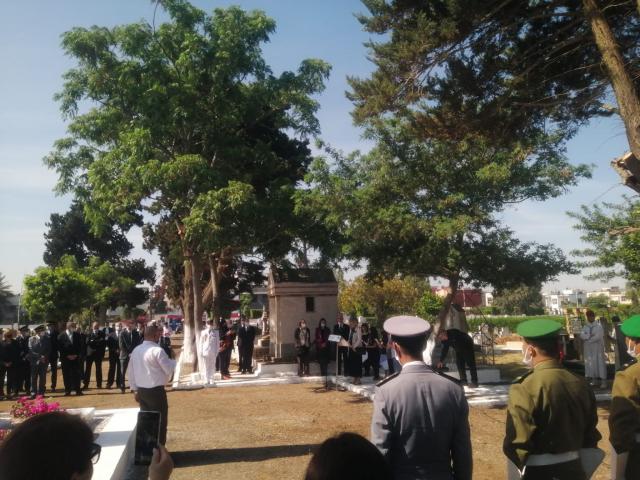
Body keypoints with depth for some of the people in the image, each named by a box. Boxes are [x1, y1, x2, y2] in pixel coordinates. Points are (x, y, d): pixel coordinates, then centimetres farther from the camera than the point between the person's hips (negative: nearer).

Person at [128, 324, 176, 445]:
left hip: (141, 390, 7)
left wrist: (134, 389, 18)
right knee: (160, 421, 5)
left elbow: (131, 372, 11)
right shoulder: (157, 350, -17)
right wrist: (173, 361, 6)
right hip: (156, 391, -7)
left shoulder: (136, 350, 5)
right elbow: (169, 369, -14)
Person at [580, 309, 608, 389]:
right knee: (591, 363, 7)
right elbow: (581, 335, -5)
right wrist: (590, 336, -19)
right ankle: (594, 380, 16)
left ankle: (603, 381, -5)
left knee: (600, 363, -6)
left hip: (598, 348, -4)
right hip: (589, 349, 4)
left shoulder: (599, 326, -4)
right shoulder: (585, 327, 9)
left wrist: (588, 339, -9)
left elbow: (598, 337, -16)